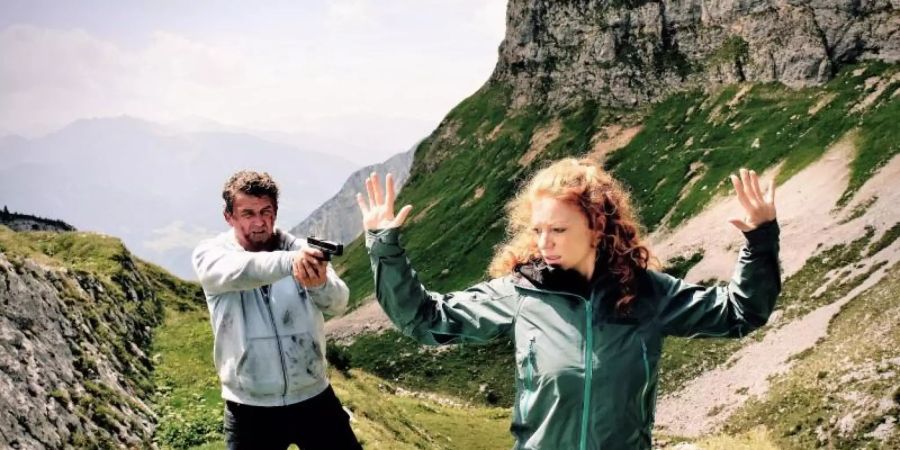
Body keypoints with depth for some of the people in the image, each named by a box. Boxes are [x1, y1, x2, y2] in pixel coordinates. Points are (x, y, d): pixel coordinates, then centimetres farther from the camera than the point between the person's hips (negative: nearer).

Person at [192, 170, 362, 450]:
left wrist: (320, 283, -41)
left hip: (314, 397, 1)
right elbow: (239, 272, -28)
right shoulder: (209, 254, -5)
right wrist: (289, 261, -47)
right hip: (250, 409, -1)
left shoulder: (302, 249, -3)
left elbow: (338, 303, -17)